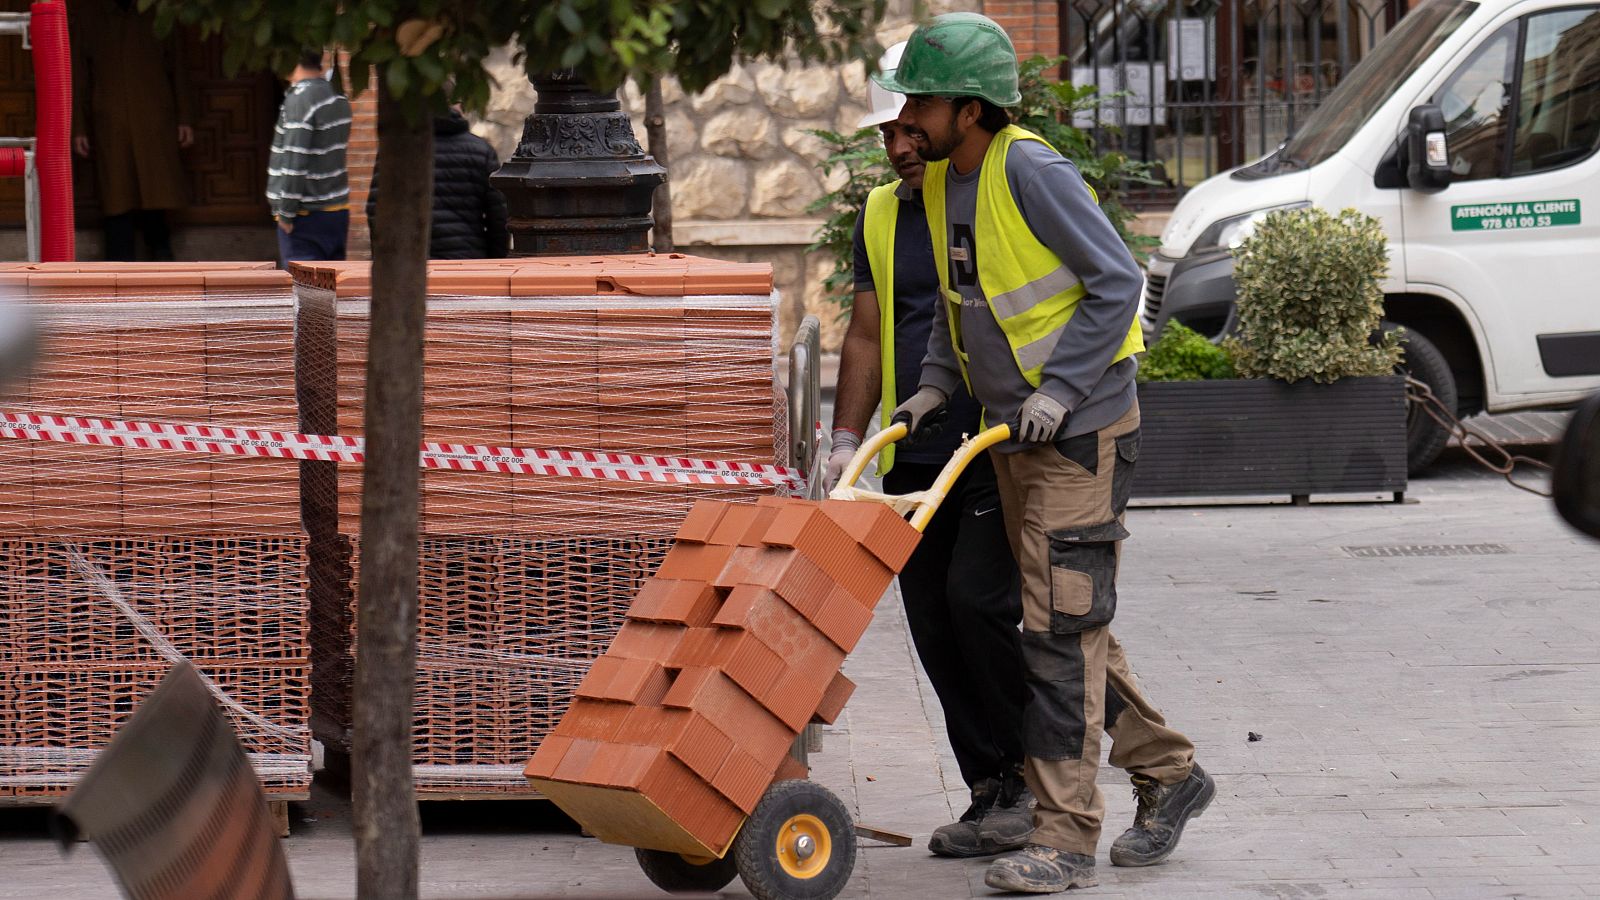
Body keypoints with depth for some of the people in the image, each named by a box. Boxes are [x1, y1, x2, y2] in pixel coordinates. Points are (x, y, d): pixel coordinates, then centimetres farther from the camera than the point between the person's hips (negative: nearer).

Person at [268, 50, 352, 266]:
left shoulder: (299, 100, -17)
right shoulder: (338, 97, 10)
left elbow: (295, 162, -20)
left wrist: (285, 212, -14)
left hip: (306, 216, -8)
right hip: (338, 214, 8)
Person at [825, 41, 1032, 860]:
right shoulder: (881, 217, 14)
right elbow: (867, 335, 16)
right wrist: (847, 439, 6)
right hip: (914, 462, 6)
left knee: (977, 599, -18)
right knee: (935, 633, 3)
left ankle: (1033, 775, -4)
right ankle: (991, 793, 9)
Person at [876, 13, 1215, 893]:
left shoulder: (1032, 172, -18)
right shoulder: (941, 184, 7)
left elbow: (1117, 281, -18)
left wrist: (1058, 390, -22)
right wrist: (935, 385, 6)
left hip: (1081, 430, -9)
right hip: (1012, 433, 9)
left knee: (1062, 628, -9)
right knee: (1065, 622, 13)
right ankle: (1167, 774, 27)